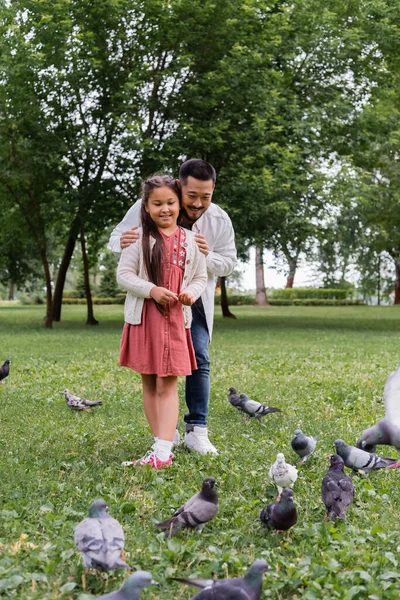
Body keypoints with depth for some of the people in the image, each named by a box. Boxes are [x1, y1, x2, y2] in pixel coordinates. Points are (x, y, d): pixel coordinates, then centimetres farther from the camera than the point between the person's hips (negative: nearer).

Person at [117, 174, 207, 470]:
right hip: (143, 318, 0)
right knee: (149, 384, 8)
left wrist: (192, 293, -9)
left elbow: (201, 277, 12)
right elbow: (123, 273, -3)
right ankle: (163, 443, 19)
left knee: (167, 386, -4)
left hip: (175, 319, 0)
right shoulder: (139, 237, -1)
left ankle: (163, 451, -8)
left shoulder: (190, 240, 5)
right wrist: (151, 290, -18)